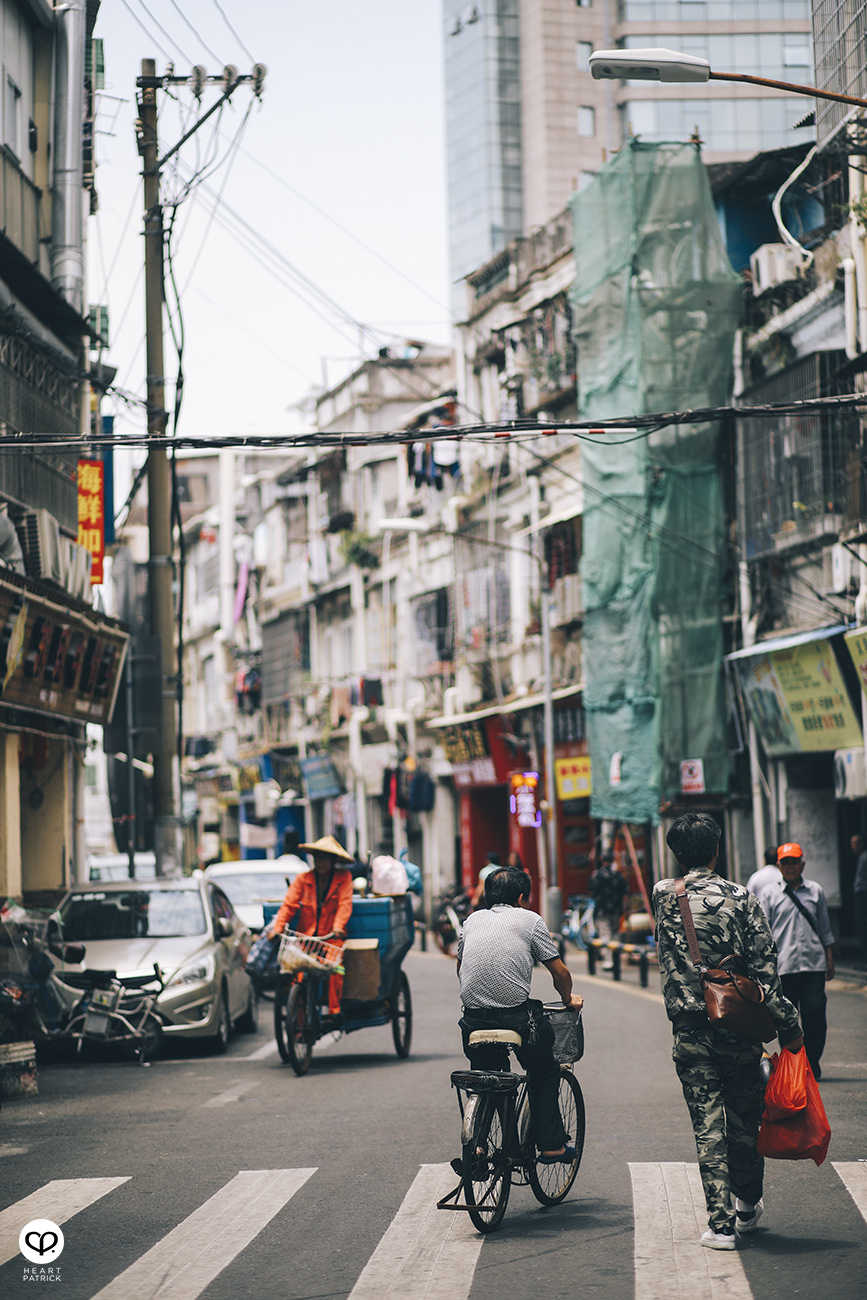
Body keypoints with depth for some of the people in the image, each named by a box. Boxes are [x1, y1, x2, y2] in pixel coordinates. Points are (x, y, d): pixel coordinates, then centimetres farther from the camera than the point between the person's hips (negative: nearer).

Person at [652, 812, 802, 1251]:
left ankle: (721, 1223, -1)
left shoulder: (663, 897, -2)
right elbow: (765, 968, -7)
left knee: (708, 1128, 3)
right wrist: (787, 1025, -3)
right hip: (739, 1030, 0)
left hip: (690, 1032, 1)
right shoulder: (740, 898, -6)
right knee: (745, 1120, 16)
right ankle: (747, 1206, 32)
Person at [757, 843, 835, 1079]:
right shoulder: (769, 893, 6)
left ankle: (812, 1062, 10)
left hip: (813, 963, 1)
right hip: (783, 965, -1)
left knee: (815, 1014, -2)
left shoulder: (815, 891, 13)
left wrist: (829, 958, 15)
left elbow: (825, 928, 18)